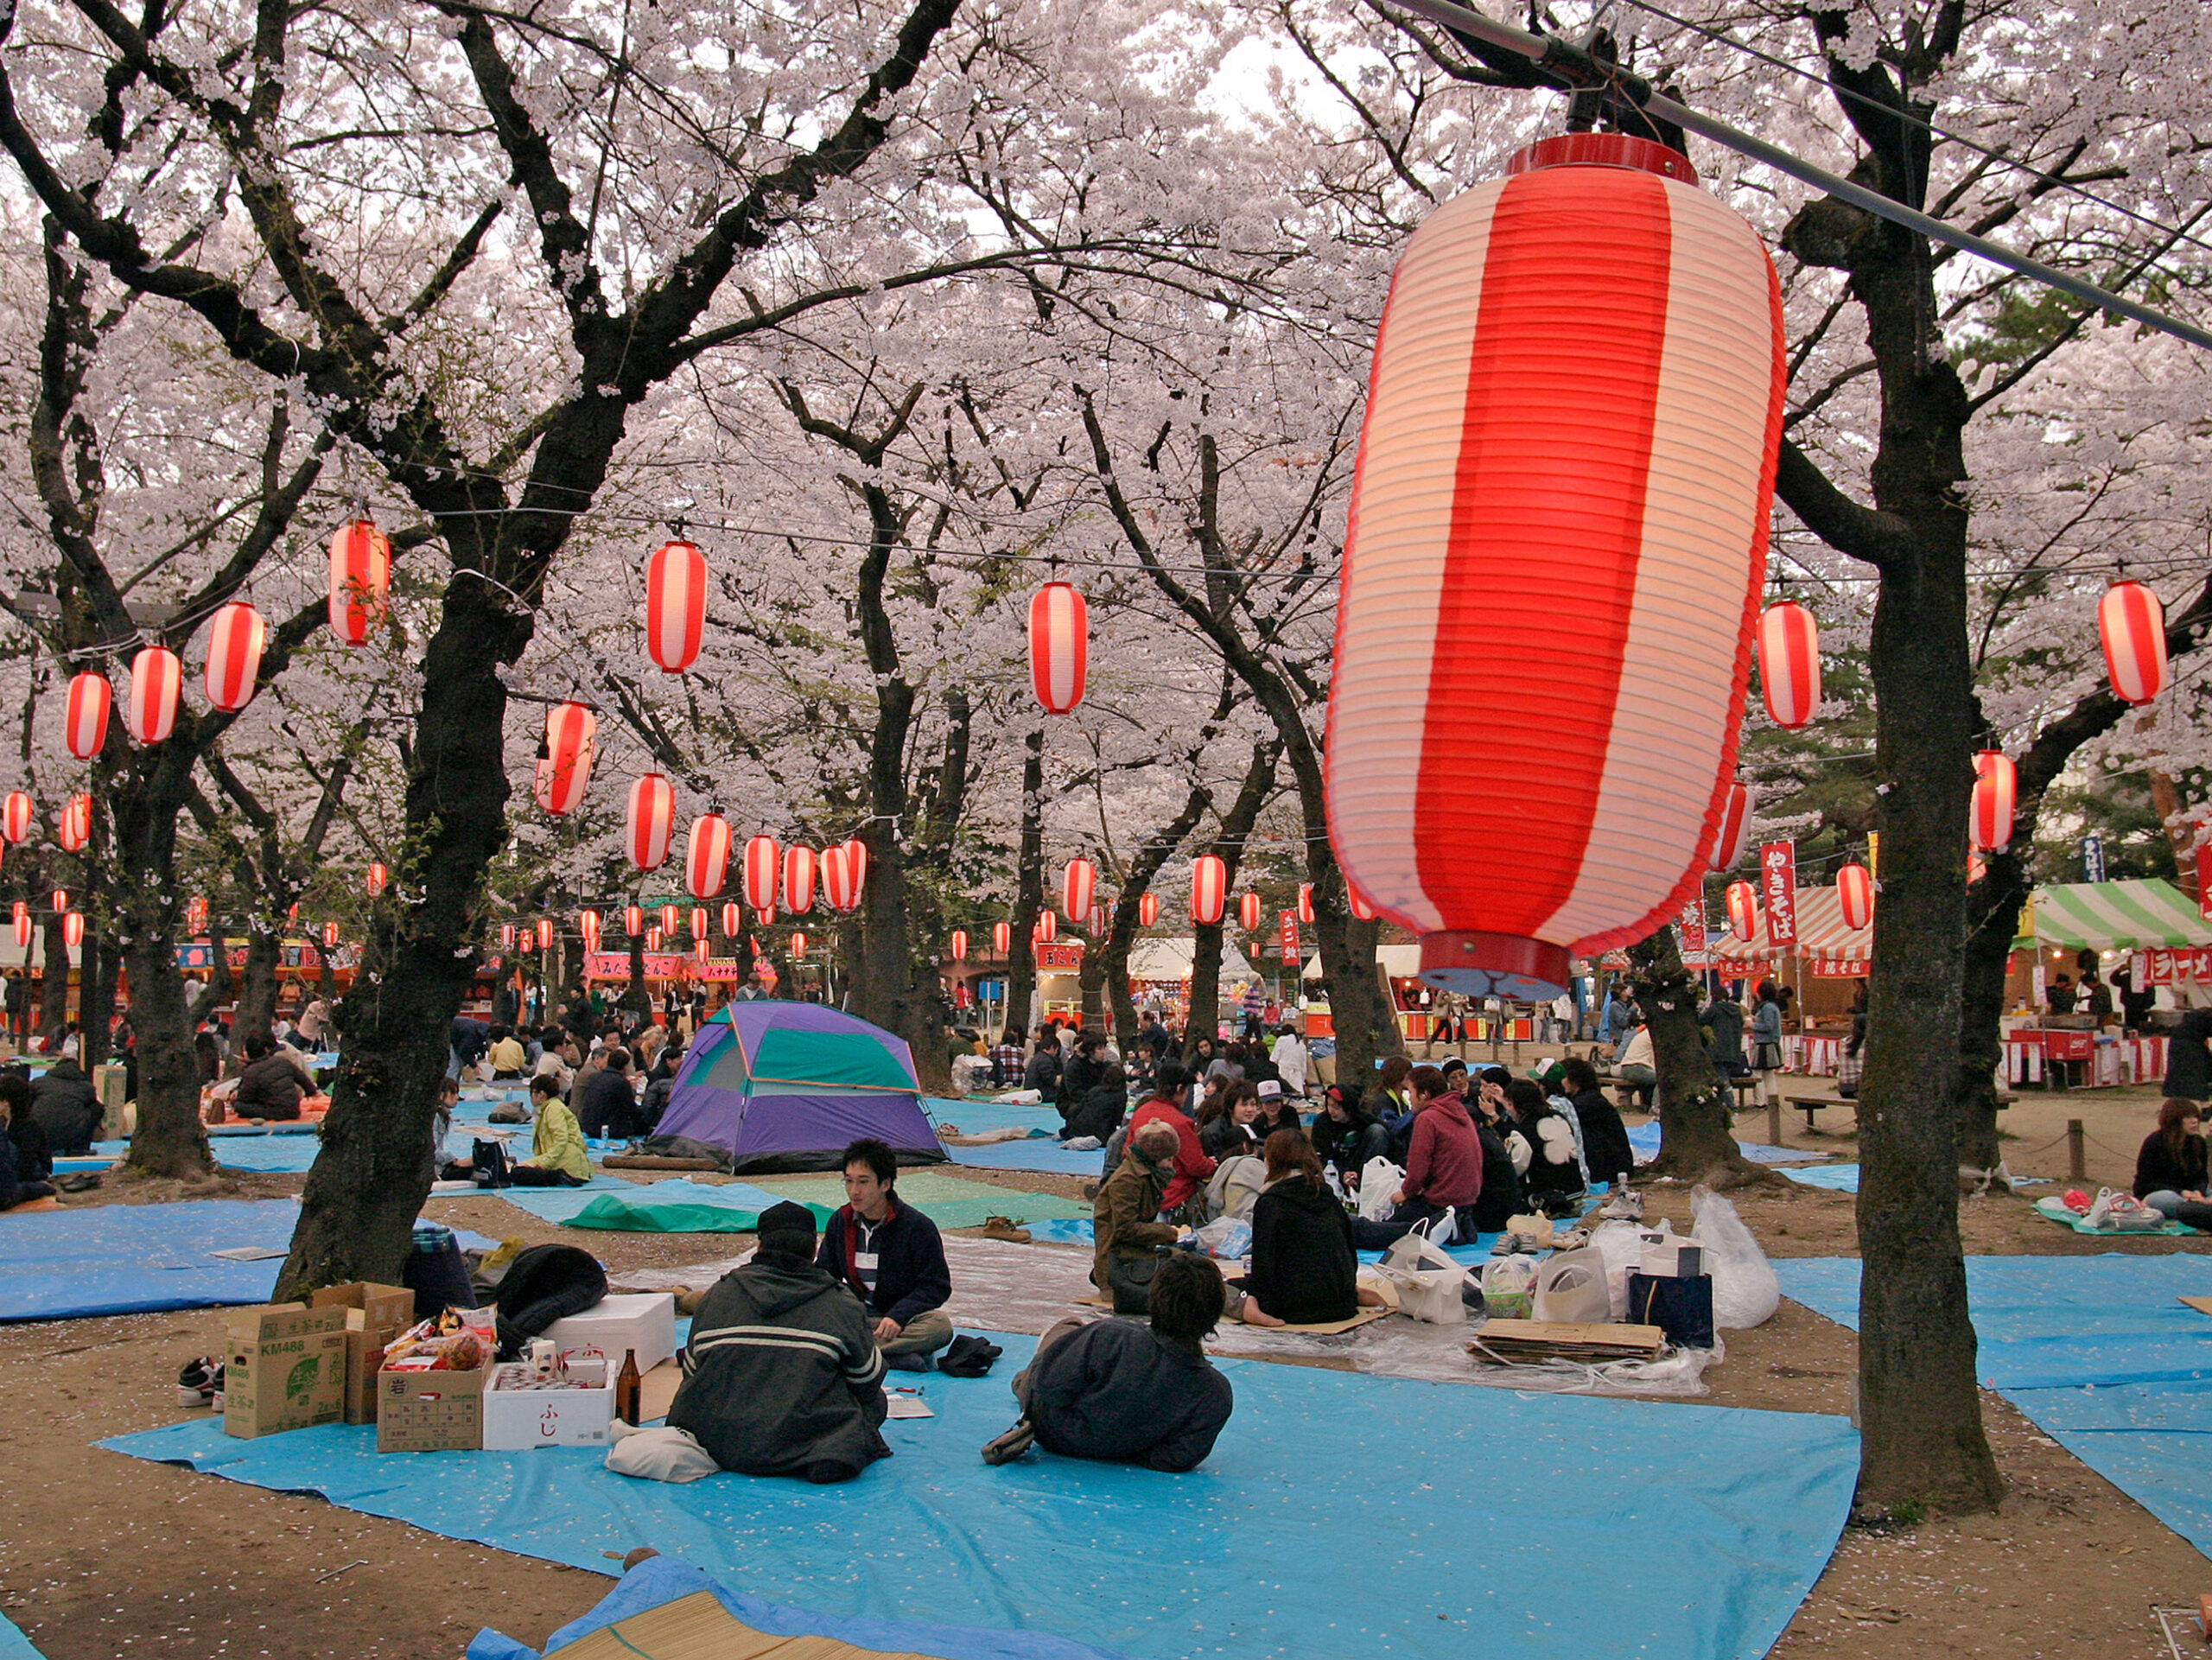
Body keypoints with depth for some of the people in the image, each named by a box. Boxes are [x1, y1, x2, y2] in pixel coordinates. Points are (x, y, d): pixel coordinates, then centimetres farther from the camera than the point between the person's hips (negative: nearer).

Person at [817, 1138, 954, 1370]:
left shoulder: (917, 1226, -11)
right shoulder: (839, 1222, 4)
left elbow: (937, 1286, -11)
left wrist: (898, 1316, -26)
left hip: (902, 1321, -3)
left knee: (941, 1326, -35)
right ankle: (894, 1356, -36)